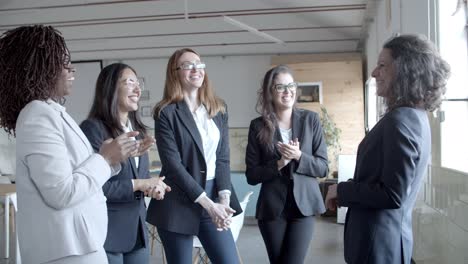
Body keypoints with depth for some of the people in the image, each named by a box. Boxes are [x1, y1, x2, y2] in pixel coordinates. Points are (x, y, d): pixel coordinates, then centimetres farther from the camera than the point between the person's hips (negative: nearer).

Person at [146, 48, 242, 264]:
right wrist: (208, 204, -16)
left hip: (215, 199, 4)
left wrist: (224, 200, -8)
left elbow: (223, 158, 5)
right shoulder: (166, 113, -6)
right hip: (178, 204, -4)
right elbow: (173, 164, -13)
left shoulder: (219, 109, 9)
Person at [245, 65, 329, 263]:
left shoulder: (311, 119, 1)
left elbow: (323, 168, 0)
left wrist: (299, 156, -17)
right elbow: (252, 175, -2)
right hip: (272, 207, 0)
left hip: (303, 205, 0)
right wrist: (279, 164, -17)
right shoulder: (258, 126, -1)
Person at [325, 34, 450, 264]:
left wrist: (341, 190, -13)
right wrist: (345, 191, 4)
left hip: (378, 242, -9)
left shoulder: (400, 121, -21)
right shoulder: (415, 116, 9)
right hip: (389, 236, 9)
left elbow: (392, 195, -24)